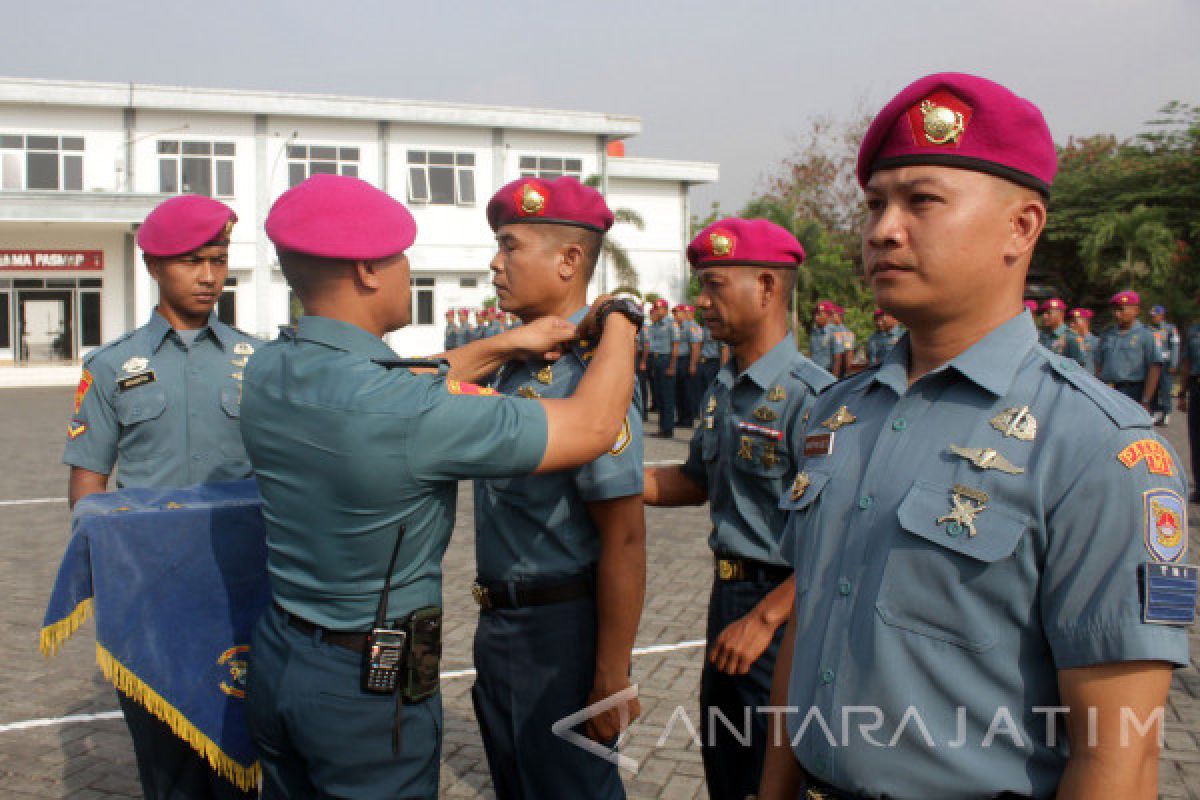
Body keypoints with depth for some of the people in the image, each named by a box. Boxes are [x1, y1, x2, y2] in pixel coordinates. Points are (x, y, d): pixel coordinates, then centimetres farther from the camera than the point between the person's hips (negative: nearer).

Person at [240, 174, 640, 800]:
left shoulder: (267, 371, -6)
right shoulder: (407, 414, -30)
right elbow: (591, 427, -24)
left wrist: (501, 347, 9)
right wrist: (618, 322, -7)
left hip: (275, 655, 8)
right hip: (368, 684, -7)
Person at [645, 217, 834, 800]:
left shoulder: (812, 397, -22)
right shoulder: (722, 389, 6)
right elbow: (695, 482, 17)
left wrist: (764, 619, -24)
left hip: (780, 609, -8)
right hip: (728, 594, 8)